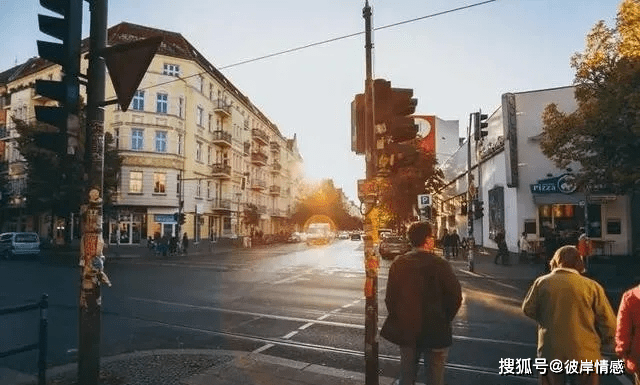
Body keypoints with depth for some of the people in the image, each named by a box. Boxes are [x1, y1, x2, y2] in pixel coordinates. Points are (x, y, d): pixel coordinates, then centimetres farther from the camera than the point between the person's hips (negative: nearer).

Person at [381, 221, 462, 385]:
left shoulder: (398, 264, -5)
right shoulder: (439, 264, -16)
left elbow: (390, 297, -2)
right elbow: (455, 297, -12)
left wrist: (399, 320, 11)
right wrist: (444, 320, 5)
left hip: (405, 329, 4)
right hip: (435, 331, -4)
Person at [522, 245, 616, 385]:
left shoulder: (542, 282, -6)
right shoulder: (592, 286, -8)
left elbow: (528, 309, 6)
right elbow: (609, 325, -6)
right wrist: (599, 343, 13)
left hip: (550, 352, 1)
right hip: (584, 354, 0)